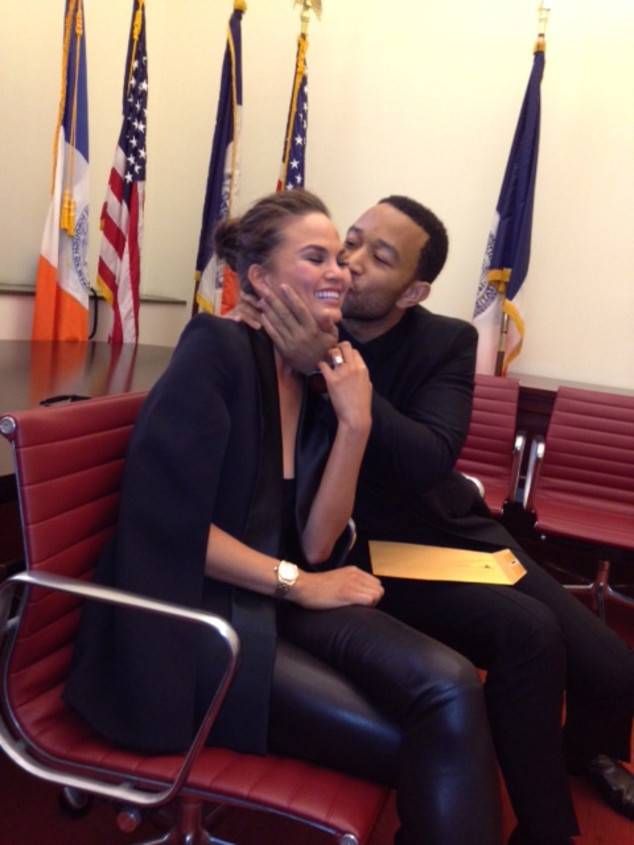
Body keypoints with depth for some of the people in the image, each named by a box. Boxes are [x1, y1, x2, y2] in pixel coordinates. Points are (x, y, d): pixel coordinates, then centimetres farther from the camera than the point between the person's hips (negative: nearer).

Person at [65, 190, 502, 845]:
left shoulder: (321, 380, 9)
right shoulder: (217, 348, -11)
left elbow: (316, 544, 2)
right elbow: (164, 519, -19)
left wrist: (355, 423, -8)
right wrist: (298, 582, -12)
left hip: (279, 602, 6)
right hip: (189, 616, -6)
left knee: (451, 687, -19)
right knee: (418, 747, -16)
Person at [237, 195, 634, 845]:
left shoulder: (446, 342, -8)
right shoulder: (290, 332, -9)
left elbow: (429, 462, -24)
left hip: (454, 534, 4)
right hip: (364, 554, -3)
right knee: (526, 631, -27)